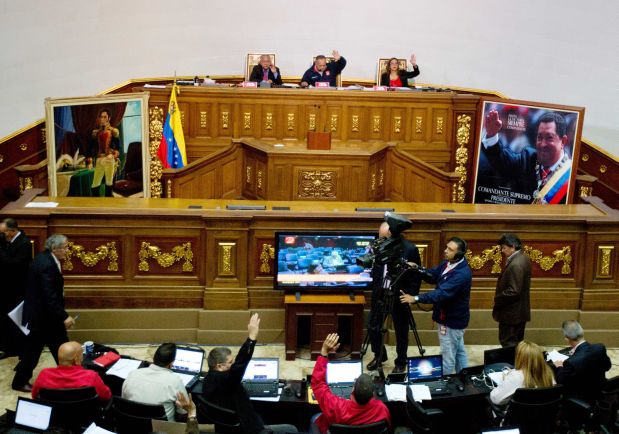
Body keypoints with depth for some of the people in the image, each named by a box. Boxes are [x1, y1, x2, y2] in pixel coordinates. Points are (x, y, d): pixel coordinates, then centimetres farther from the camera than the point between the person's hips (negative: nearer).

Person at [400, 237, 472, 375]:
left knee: (448, 356, 0)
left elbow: (442, 293, -36)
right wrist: (417, 269, -11)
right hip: (453, 317, 10)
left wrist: (416, 299, -40)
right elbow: (432, 276, 9)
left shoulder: (462, 273, -30)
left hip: (451, 320, -10)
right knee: (459, 351, 21)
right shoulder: (448, 263, 1)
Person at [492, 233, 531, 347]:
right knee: (517, 342, 18)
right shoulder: (523, 258, 7)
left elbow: (513, 291, -26)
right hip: (520, 311, 10)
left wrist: (497, 299, -13)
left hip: (511, 313, -10)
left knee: (508, 343, -1)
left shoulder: (515, 264, -25)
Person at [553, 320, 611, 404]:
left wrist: (559, 367, 2)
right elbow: (607, 366, 6)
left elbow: (561, 384, -17)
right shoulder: (600, 348, -17)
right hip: (600, 394, 6)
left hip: (581, 400, -6)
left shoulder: (571, 362, -35)